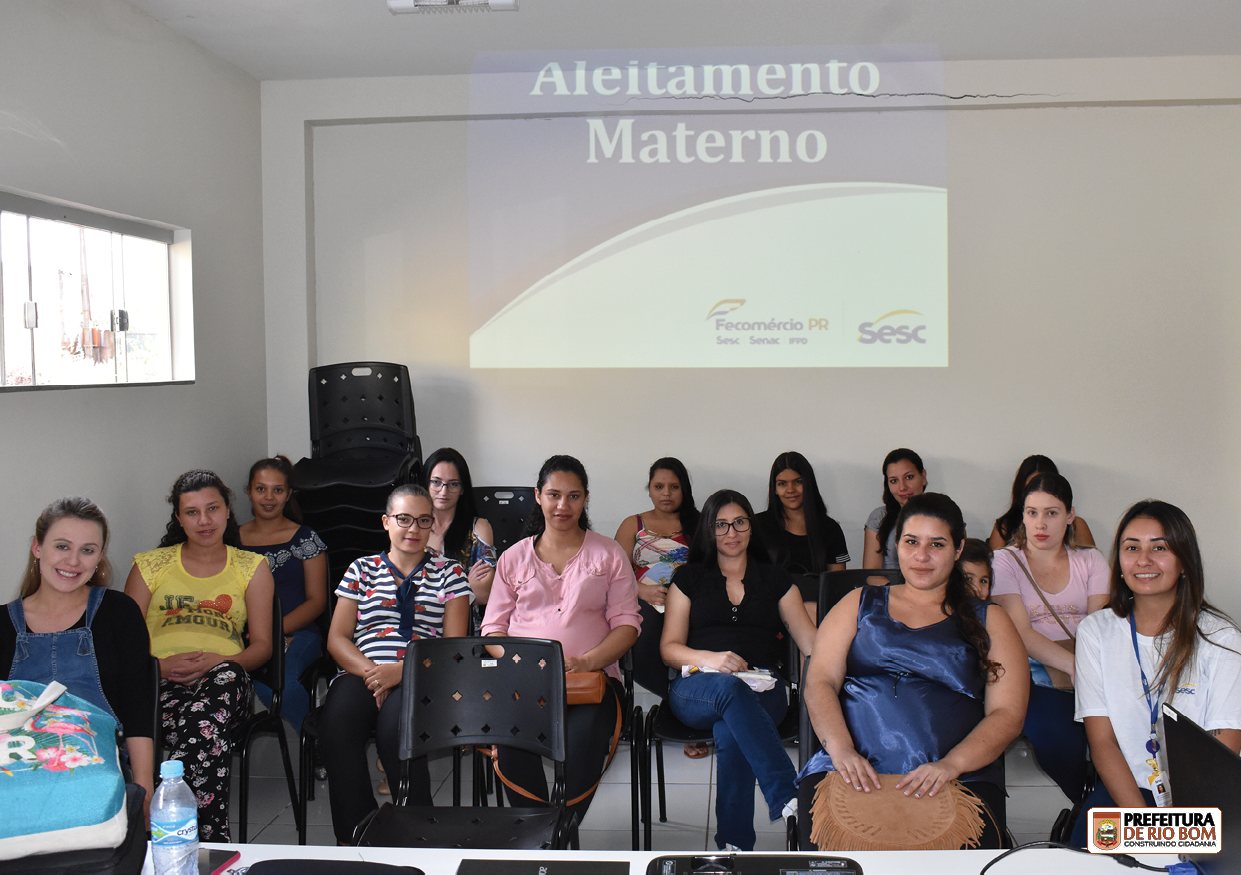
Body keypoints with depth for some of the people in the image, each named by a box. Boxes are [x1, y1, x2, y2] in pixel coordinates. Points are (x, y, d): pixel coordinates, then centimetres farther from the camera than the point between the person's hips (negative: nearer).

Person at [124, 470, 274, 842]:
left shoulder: (252, 567, 17)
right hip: (159, 683, 0)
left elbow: (262, 645, 10)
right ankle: (215, 840, -33)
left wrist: (217, 660, -12)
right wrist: (159, 664, -10)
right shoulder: (150, 565, 18)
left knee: (228, 676, -41)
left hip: (223, 678, 0)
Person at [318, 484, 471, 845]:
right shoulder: (361, 569, 20)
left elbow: (454, 643, 5)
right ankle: (353, 839, -22)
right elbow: (337, 638, 12)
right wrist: (369, 671, -10)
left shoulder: (449, 572, 15)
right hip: (362, 674, 2)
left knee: (396, 723, -36)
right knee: (335, 724, -32)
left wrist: (402, 670, -12)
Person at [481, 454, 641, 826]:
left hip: (592, 675, -1)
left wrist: (586, 662, -12)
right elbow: (493, 626, 14)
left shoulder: (609, 554, 13)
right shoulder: (514, 557, 18)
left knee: (583, 738, -34)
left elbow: (627, 622, 6)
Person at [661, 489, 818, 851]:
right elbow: (670, 647, 8)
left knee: (730, 732, -36)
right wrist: (710, 659, -14)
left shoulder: (776, 579, 20)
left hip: (763, 688, 1)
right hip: (696, 690, 0)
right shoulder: (689, 578, 17)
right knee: (730, 687, -39)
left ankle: (734, 845, -31)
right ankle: (790, 801, -47)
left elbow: (809, 638, 10)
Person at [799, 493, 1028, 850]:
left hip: (959, 777, 1)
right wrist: (841, 749, -10)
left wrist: (951, 764, -12)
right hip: (854, 769, 0)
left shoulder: (989, 621, 19)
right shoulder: (860, 603, 21)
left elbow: (1007, 714, 7)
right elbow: (819, 682, 10)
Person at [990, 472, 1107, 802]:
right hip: (1033, 675, -3)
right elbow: (1022, 633, -6)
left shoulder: (1090, 560, 16)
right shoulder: (1005, 561, 7)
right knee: (1053, 731, -34)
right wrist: (1076, 666, -22)